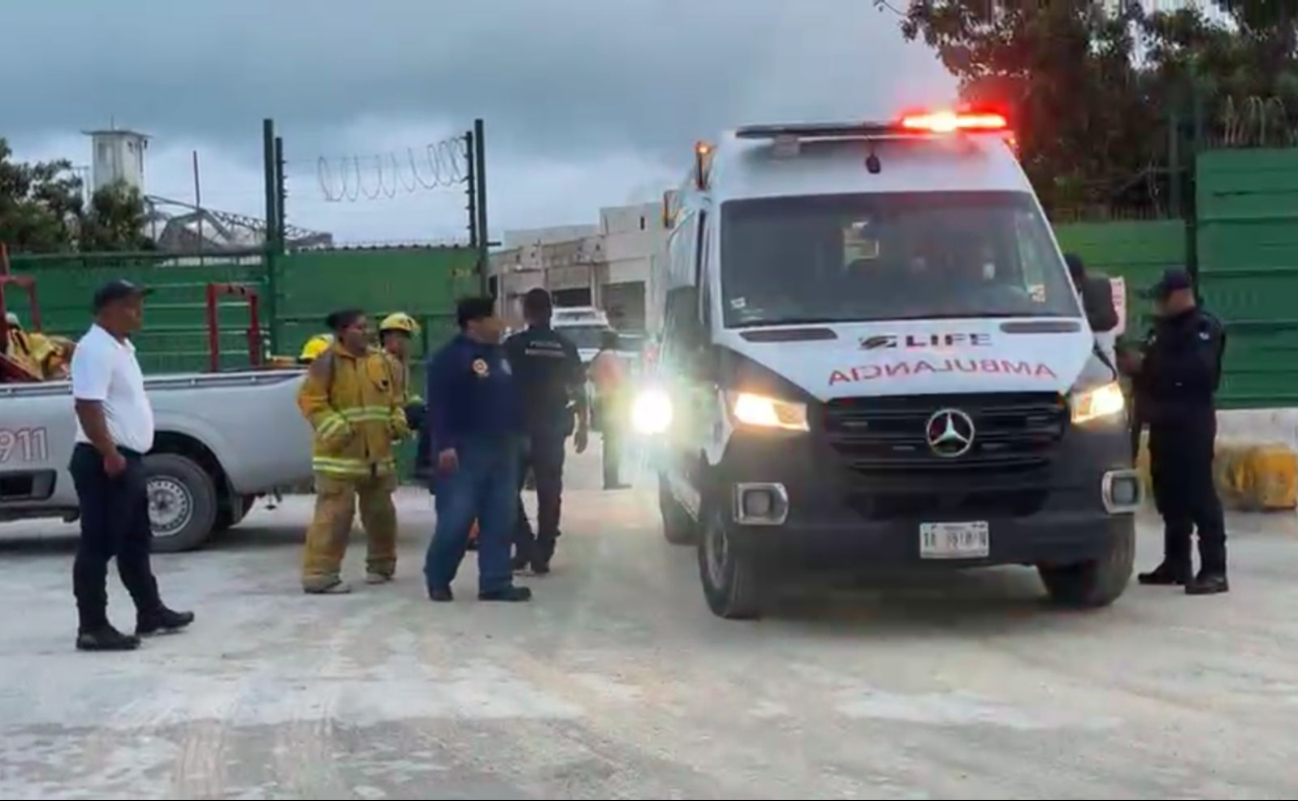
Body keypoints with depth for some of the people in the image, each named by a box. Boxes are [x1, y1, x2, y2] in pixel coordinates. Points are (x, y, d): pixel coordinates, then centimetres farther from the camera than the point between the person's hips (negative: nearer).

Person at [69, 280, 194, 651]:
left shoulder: (120, 347, 16)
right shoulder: (96, 349, -16)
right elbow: (87, 406, -24)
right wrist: (110, 454, -26)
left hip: (128, 459, 11)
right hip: (106, 463, -11)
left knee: (135, 542, 18)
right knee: (99, 546, -5)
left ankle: (150, 613, 29)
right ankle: (93, 628, -1)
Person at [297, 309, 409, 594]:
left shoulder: (381, 361, 11)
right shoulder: (327, 362, -9)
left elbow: (394, 398, 21)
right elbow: (310, 400, -13)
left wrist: (397, 423, 4)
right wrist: (335, 428, -21)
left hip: (378, 453, 7)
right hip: (340, 455, -7)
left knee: (381, 512, 15)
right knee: (334, 513, -11)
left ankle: (381, 565, 32)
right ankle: (320, 574, -7)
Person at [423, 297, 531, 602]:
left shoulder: (501, 355, 16)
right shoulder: (450, 357, -10)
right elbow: (438, 405, -16)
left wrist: (519, 435, 19)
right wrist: (444, 445, -23)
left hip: (501, 449, 8)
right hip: (465, 451, -8)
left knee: (500, 519, 5)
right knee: (456, 518, -6)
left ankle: (496, 583, 9)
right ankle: (437, 580, 9)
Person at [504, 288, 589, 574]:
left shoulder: (514, 345, -7)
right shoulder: (565, 347, 2)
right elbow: (578, 390, 4)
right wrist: (583, 426, 11)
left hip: (520, 429, -3)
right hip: (553, 429, 3)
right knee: (549, 493, 8)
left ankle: (525, 547, -5)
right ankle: (542, 556, 8)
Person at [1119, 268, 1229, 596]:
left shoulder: (1206, 328, -7)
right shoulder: (1163, 328, 19)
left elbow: (1198, 370, -22)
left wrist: (1146, 366, -21)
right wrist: (1136, 366, 1)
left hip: (1193, 421, -8)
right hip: (1163, 421, 8)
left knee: (1199, 493, -11)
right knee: (1170, 494, 9)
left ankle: (1214, 570, -12)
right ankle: (1176, 563, 17)